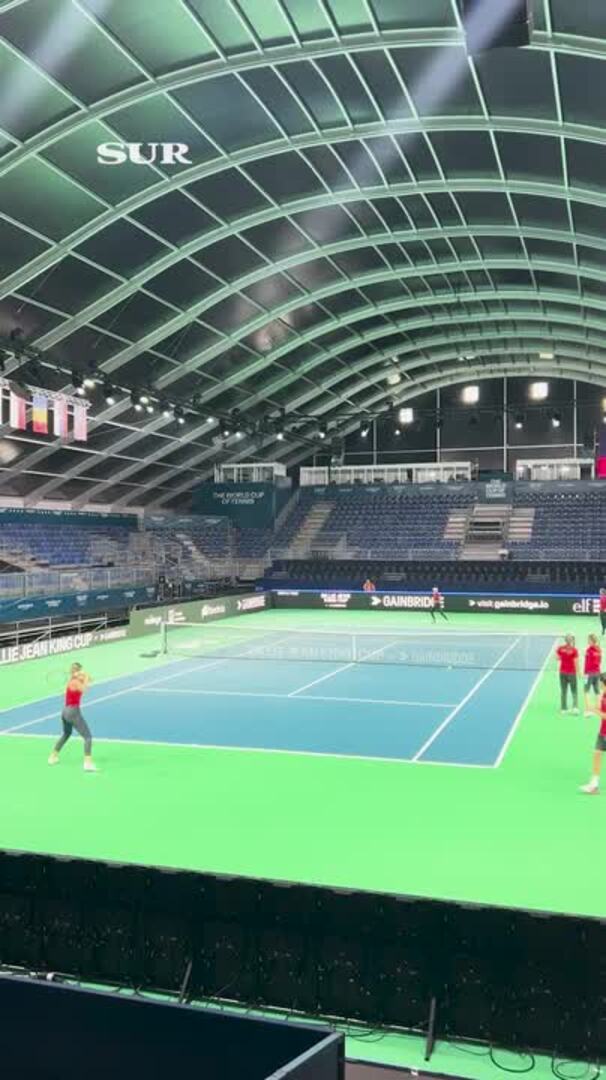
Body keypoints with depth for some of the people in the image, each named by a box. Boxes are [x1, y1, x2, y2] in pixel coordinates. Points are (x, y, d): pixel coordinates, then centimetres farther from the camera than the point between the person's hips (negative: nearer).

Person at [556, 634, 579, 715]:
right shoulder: (574, 650, -14)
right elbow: (576, 662, -13)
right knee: (574, 691, 7)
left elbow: (557, 658, 7)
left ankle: (563, 708, 15)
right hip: (572, 673, -3)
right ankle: (575, 707, -8)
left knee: (563, 691, 12)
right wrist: (578, 672, -6)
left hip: (563, 672, 3)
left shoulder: (560, 648, -4)